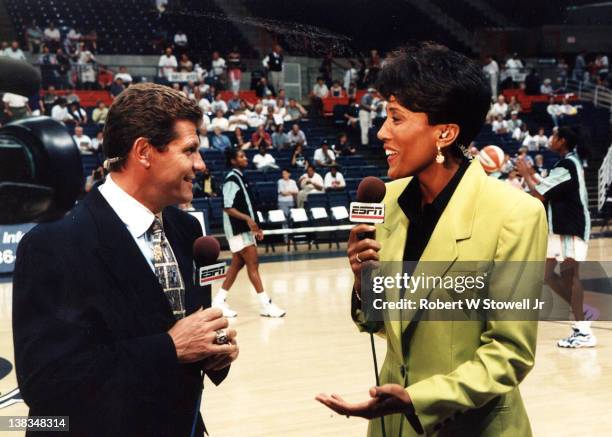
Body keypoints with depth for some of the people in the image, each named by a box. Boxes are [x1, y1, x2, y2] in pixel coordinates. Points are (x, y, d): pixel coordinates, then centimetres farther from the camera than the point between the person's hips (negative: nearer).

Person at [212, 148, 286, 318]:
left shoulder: (239, 178, 14)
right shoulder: (231, 179, -14)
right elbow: (228, 208, -19)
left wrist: (254, 226, 18)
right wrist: (247, 219, -27)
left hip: (244, 229, 10)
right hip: (237, 230, -10)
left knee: (237, 264, 11)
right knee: (253, 264, -9)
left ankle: (219, 301, 17)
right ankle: (265, 304, -7)